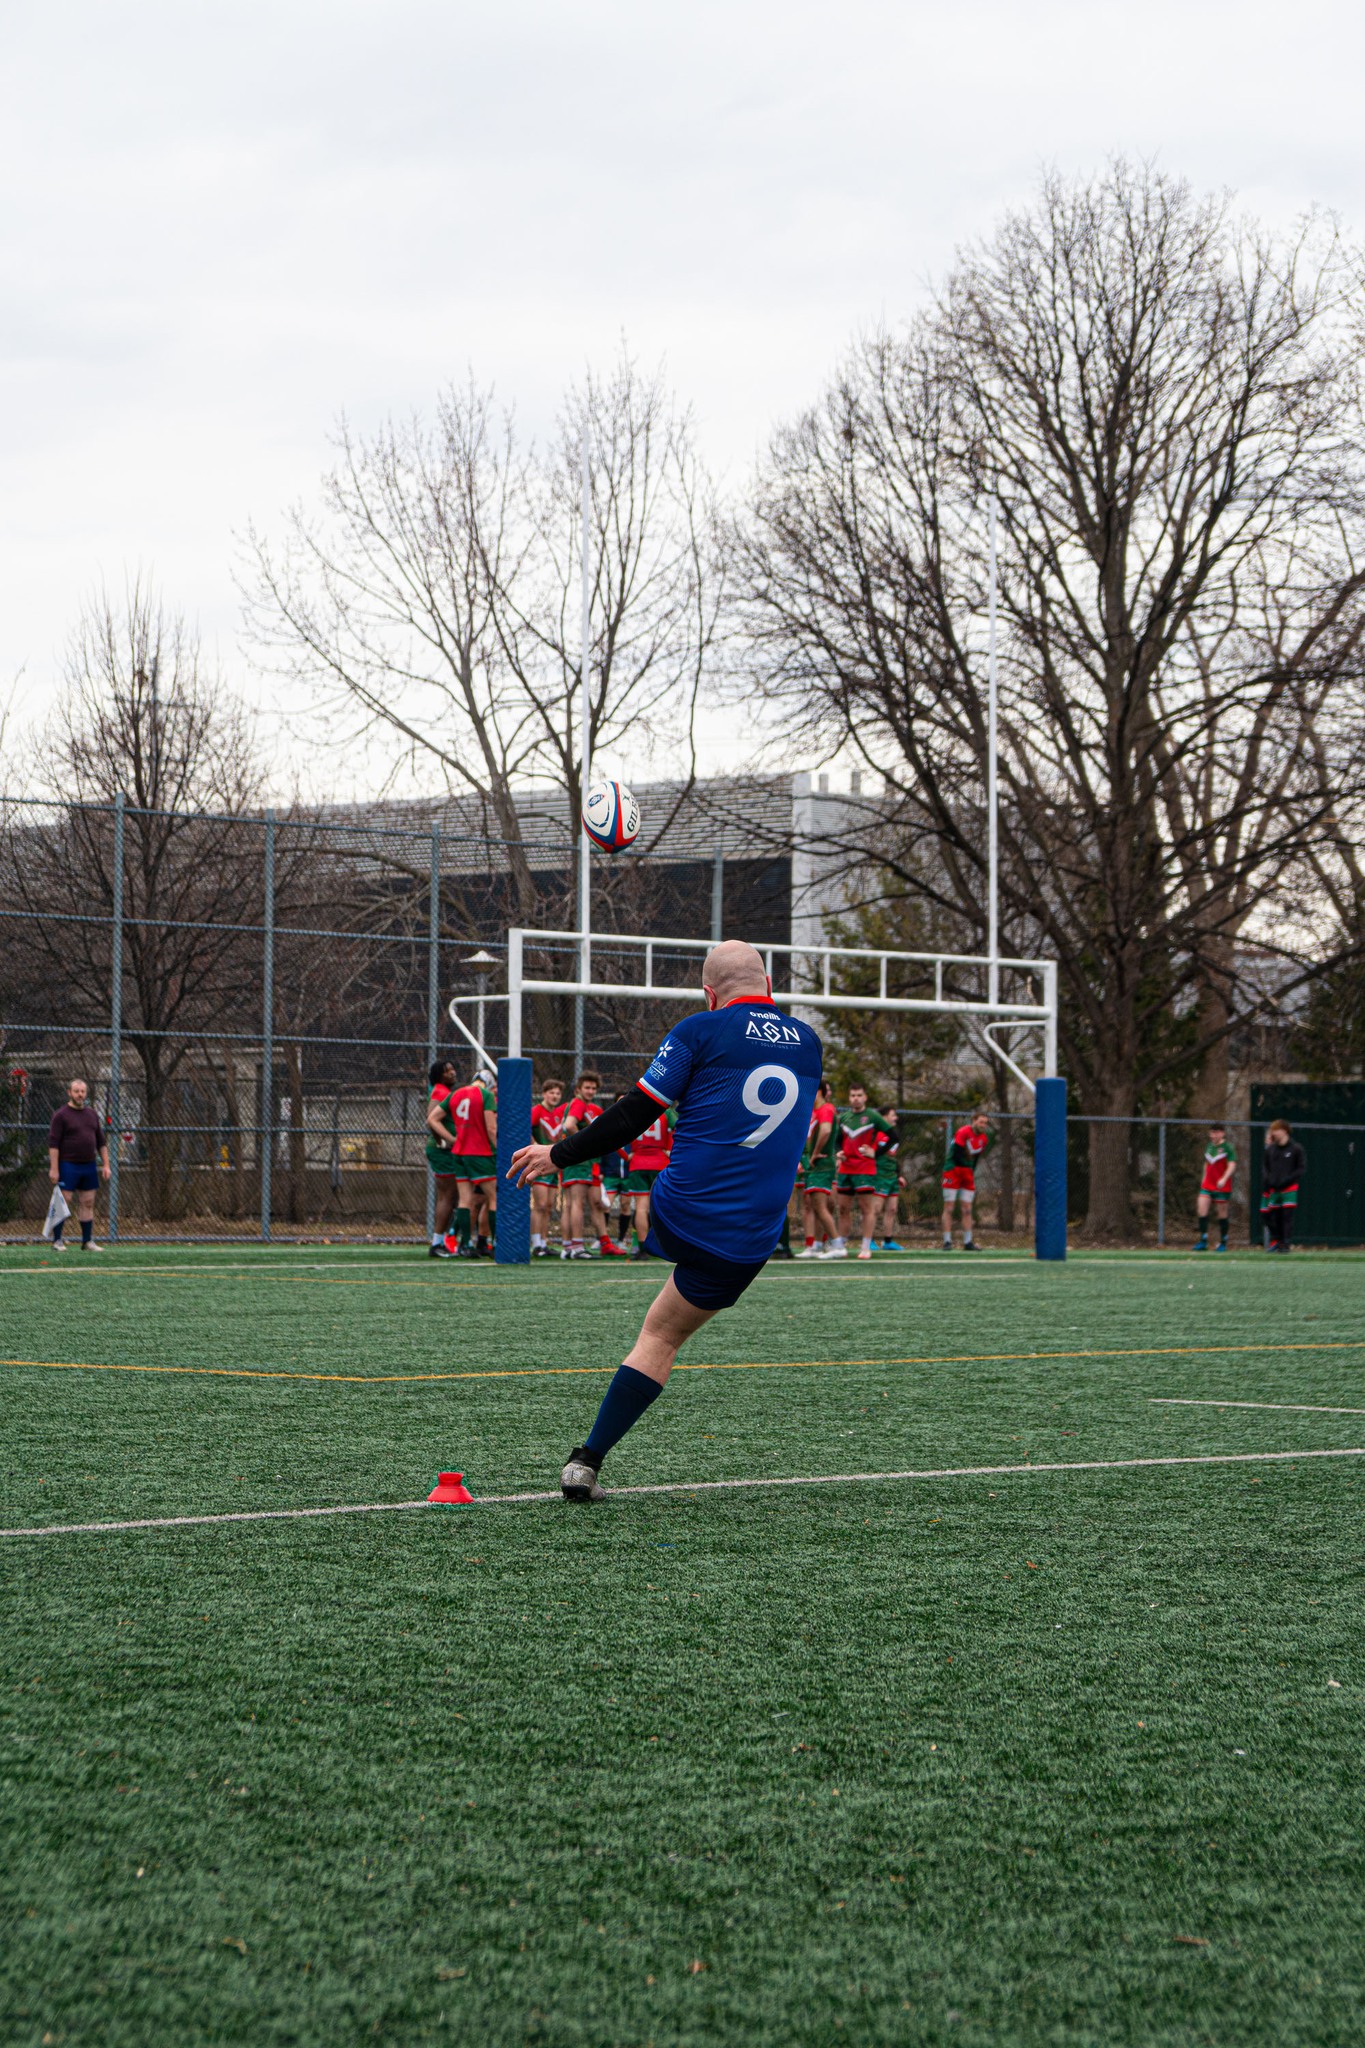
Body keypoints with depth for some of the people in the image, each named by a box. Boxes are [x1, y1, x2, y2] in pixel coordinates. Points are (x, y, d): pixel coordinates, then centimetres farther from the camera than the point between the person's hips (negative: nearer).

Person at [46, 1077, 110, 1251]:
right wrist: (54, 1169, -16)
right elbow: (53, 1143, -10)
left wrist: (105, 1165, 9)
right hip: (68, 1165, -6)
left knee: (87, 1204, 6)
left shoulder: (92, 1114, 13)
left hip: (89, 1166, 6)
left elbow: (101, 1142, 17)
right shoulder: (61, 1115, -5)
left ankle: (88, 1241, 11)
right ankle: (57, 1241, 1)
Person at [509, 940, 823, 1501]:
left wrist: (558, 1155, 6)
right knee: (662, 1335, 16)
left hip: (678, 1216, -3)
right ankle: (587, 1462, 13)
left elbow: (634, 1115, -6)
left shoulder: (700, 1031, -4)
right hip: (749, 1239, 3)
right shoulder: (808, 1044, 12)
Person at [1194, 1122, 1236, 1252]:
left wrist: (1224, 1179, -29)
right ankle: (1203, 1240, -7)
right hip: (1207, 1185, 5)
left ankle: (1223, 1242, 15)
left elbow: (1232, 1166, -17)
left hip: (1222, 1187, -5)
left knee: (1222, 1214, 3)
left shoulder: (1227, 1148, -8)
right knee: (1201, 1209, -9)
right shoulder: (1209, 1147, 12)